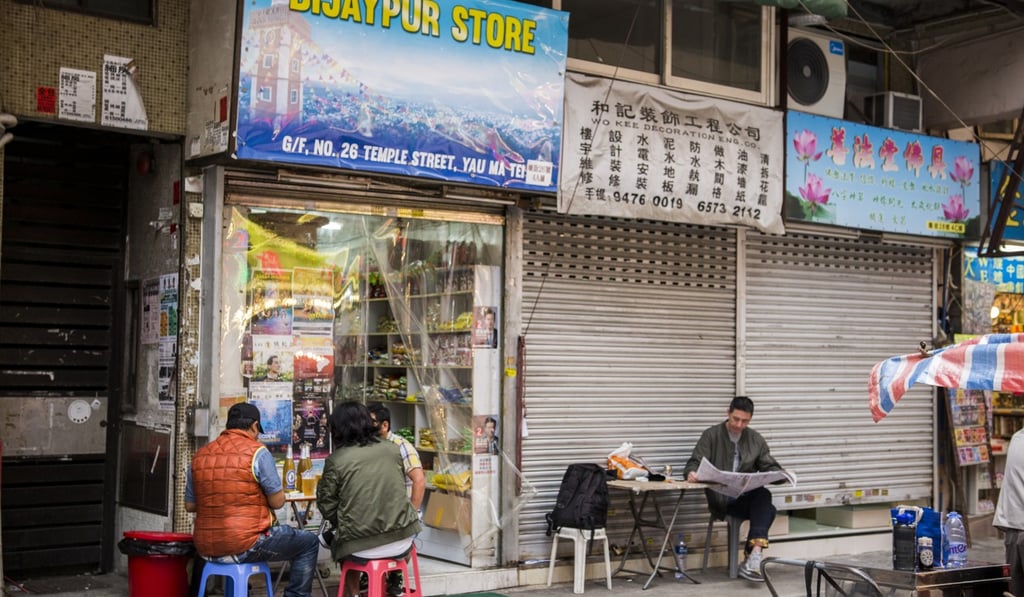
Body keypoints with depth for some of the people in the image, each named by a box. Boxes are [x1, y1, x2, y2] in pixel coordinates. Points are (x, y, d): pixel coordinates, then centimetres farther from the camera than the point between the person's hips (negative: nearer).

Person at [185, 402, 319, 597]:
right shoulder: (257, 452, -9)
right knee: (308, 543, 12)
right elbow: (278, 502, -7)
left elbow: (189, 505, 13)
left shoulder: (200, 455, 6)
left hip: (206, 549, 6)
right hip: (246, 546, -6)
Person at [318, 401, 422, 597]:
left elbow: (327, 508, -4)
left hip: (360, 547, -2)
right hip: (401, 542, 2)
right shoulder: (393, 449, 3)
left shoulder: (336, 459, -7)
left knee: (339, 544, 32)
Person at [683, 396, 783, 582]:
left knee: (763, 494, -35)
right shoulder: (711, 435, 5)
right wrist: (692, 473, -27)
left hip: (748, 496, 4)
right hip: (722, 498, -4)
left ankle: (753, 557, -40)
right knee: (767, 510, -31)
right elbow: (694, 463, -2)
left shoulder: (755, 439, 16)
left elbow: (770, 467, 14)